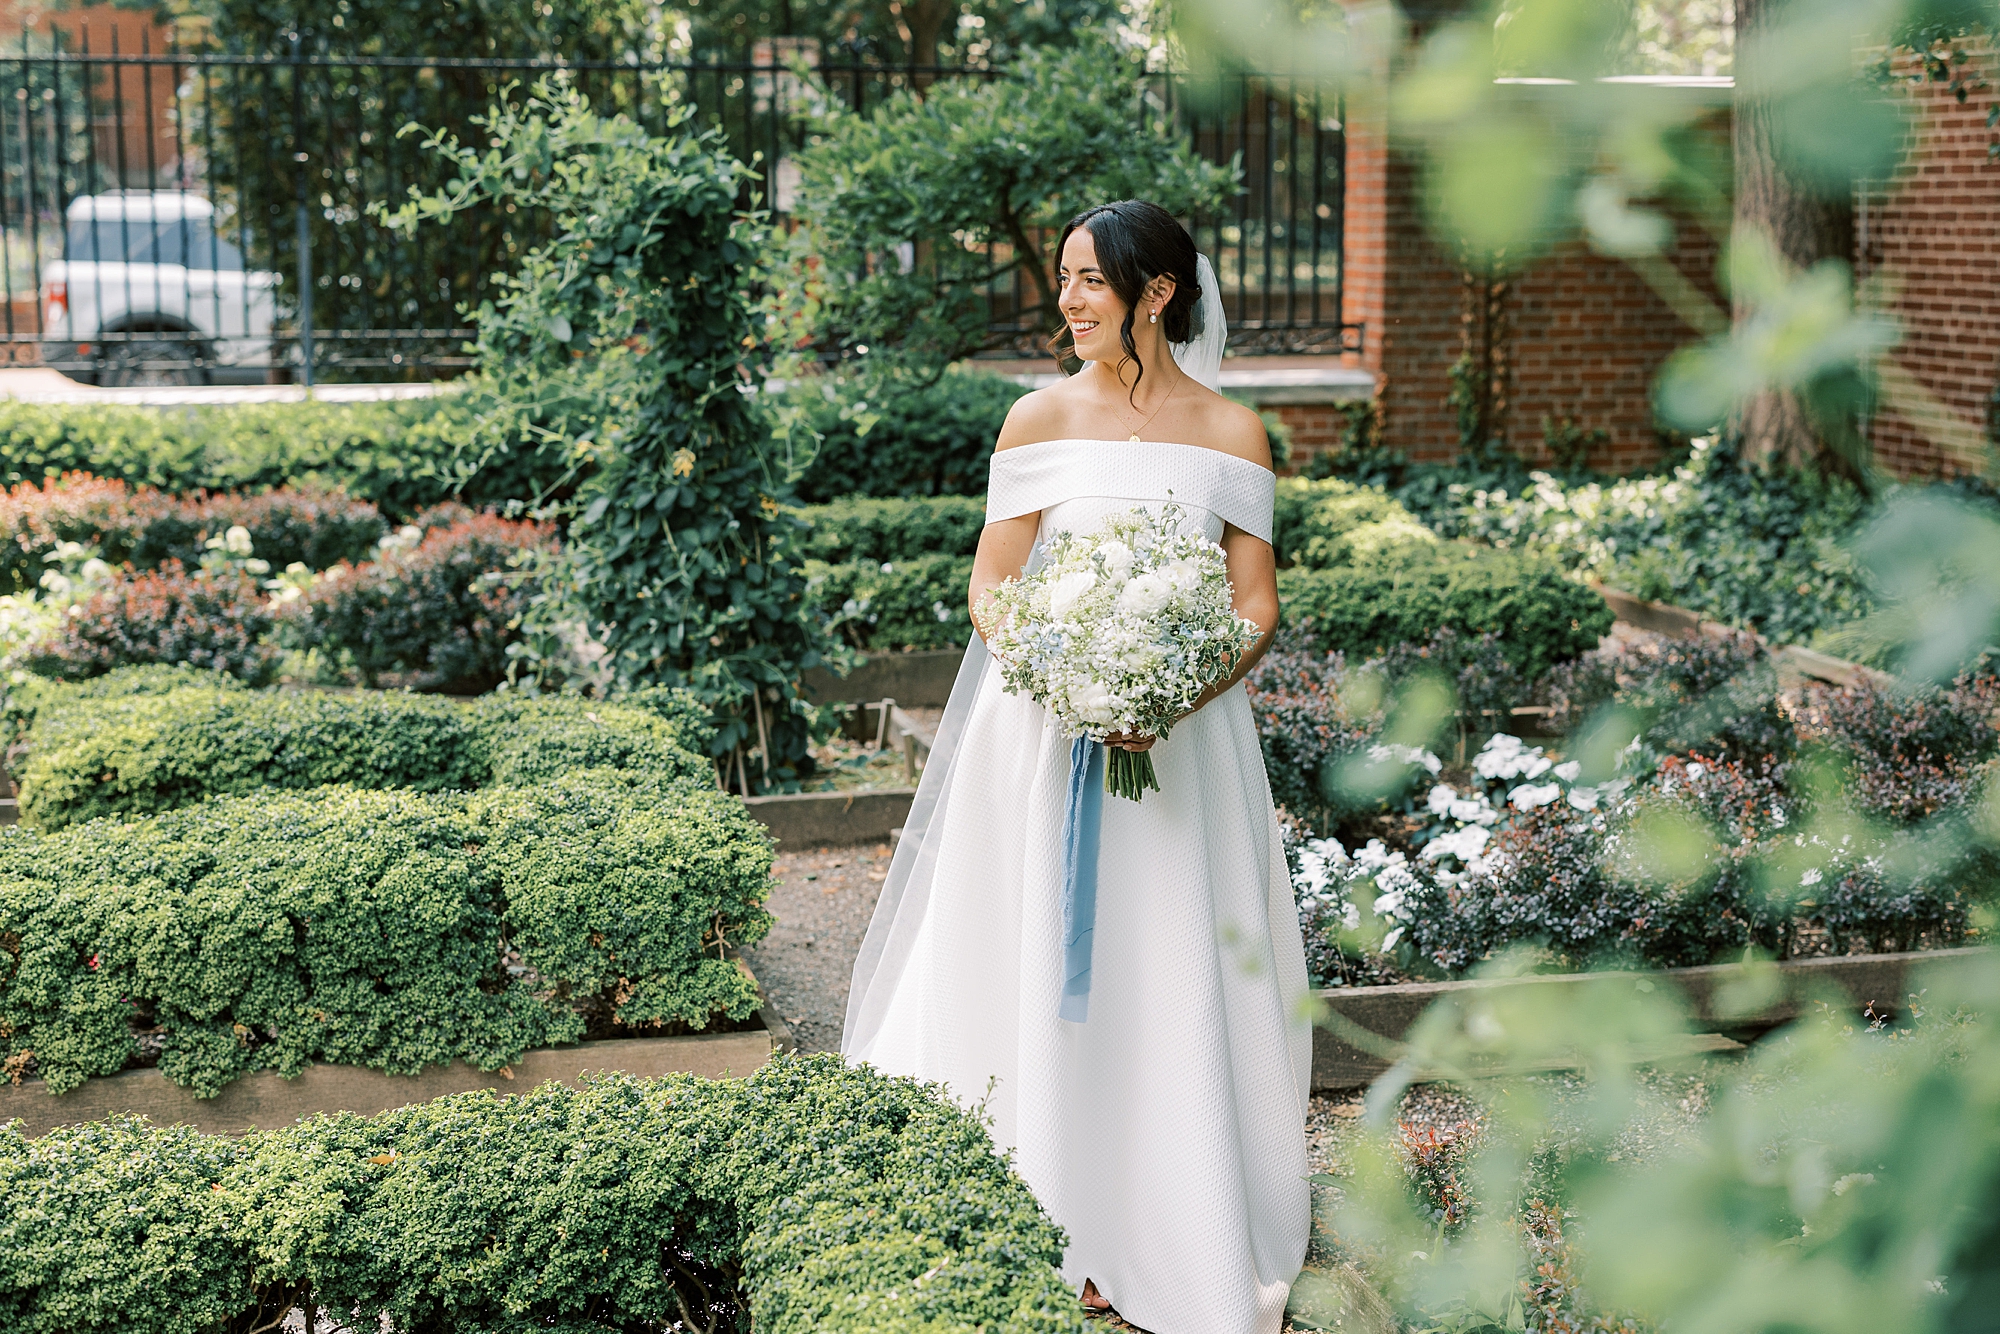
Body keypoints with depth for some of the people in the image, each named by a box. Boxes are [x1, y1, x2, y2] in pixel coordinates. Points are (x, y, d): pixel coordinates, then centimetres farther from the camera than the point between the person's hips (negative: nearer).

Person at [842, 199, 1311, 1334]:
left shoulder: (1232, 436, 0)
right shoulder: (1042, 420, 1)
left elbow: (1257, 609, -1)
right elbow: (991, 582, 1)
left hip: (1184, 738, 0)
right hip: (1048, 731, 0)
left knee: (1176, 976, 4)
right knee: (1047, 972, 4)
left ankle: (1184, 1237, 18)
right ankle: (1066, 1239, 16)